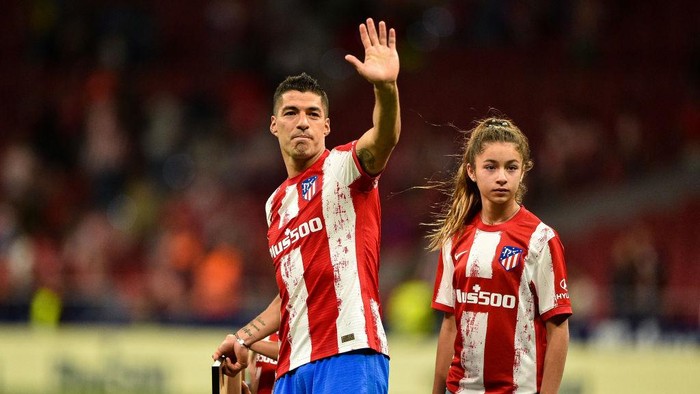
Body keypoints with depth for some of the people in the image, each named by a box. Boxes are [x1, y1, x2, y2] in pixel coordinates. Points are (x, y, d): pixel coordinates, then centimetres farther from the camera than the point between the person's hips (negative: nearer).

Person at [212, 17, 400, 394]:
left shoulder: (344, 167, 1)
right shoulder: (276, 204, 22)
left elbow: (384, 138, -23)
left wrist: (386, 86, -42)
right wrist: (244, 338, 21)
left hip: (349, 353, -8)